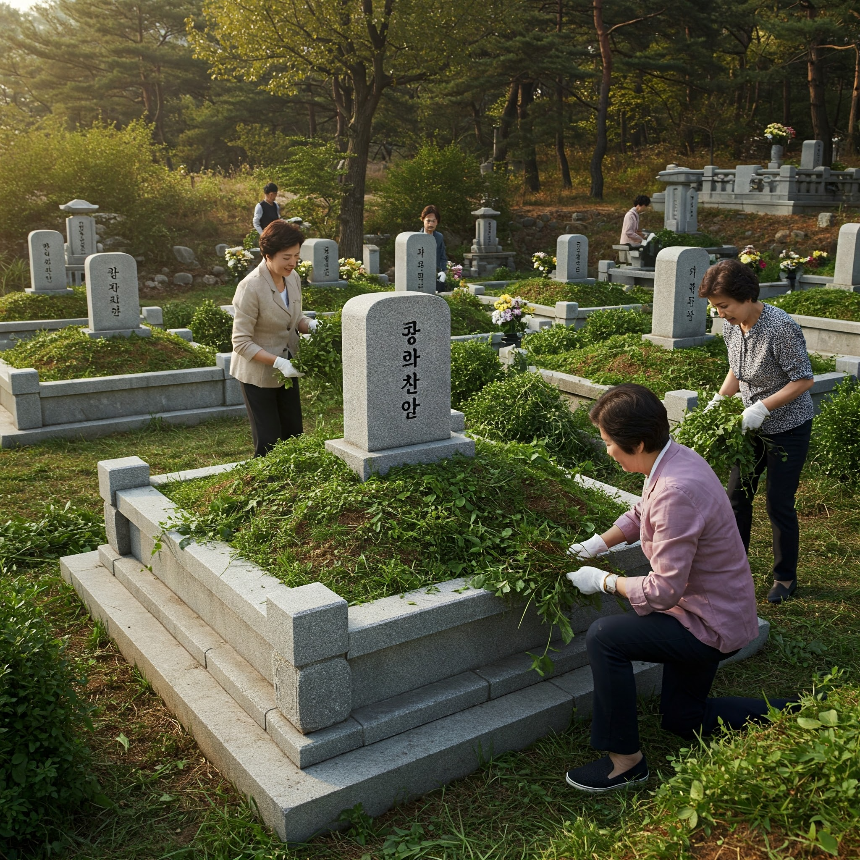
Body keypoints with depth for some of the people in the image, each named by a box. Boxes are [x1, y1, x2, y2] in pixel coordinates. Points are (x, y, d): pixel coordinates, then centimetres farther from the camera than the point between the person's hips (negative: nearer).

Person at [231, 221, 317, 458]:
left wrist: (309, 325, -10)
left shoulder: (293, 278, -2)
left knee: (294, 435, 12)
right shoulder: (250, 287, -23)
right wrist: (277, 362, -30)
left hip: (287, 370, 7)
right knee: (268, 442, -1)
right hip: (259, 374, -7)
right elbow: (241, 342, -21)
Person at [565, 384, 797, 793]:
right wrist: (597, 543, 5)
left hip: (710, 625, -10)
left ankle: (625, 760, -7)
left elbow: (664, 591, -29)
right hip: (712, 610, 10)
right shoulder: (676, 457, -4)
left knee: (603, 636, -21)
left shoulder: (676, 492, -33)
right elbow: (641, 513, 18)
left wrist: (603, 581, -15)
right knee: (682, 719, 22)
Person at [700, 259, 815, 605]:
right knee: (737, 495, 11)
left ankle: (786, 578, 21)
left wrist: (762, 407, -28)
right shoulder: (730, 327, -4)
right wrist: (718, 400, -4)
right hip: (754, 426, 7)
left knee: (779, 505, 1)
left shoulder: (781, 327, -27)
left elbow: (804, 380, -22)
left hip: (788, 428, -7)